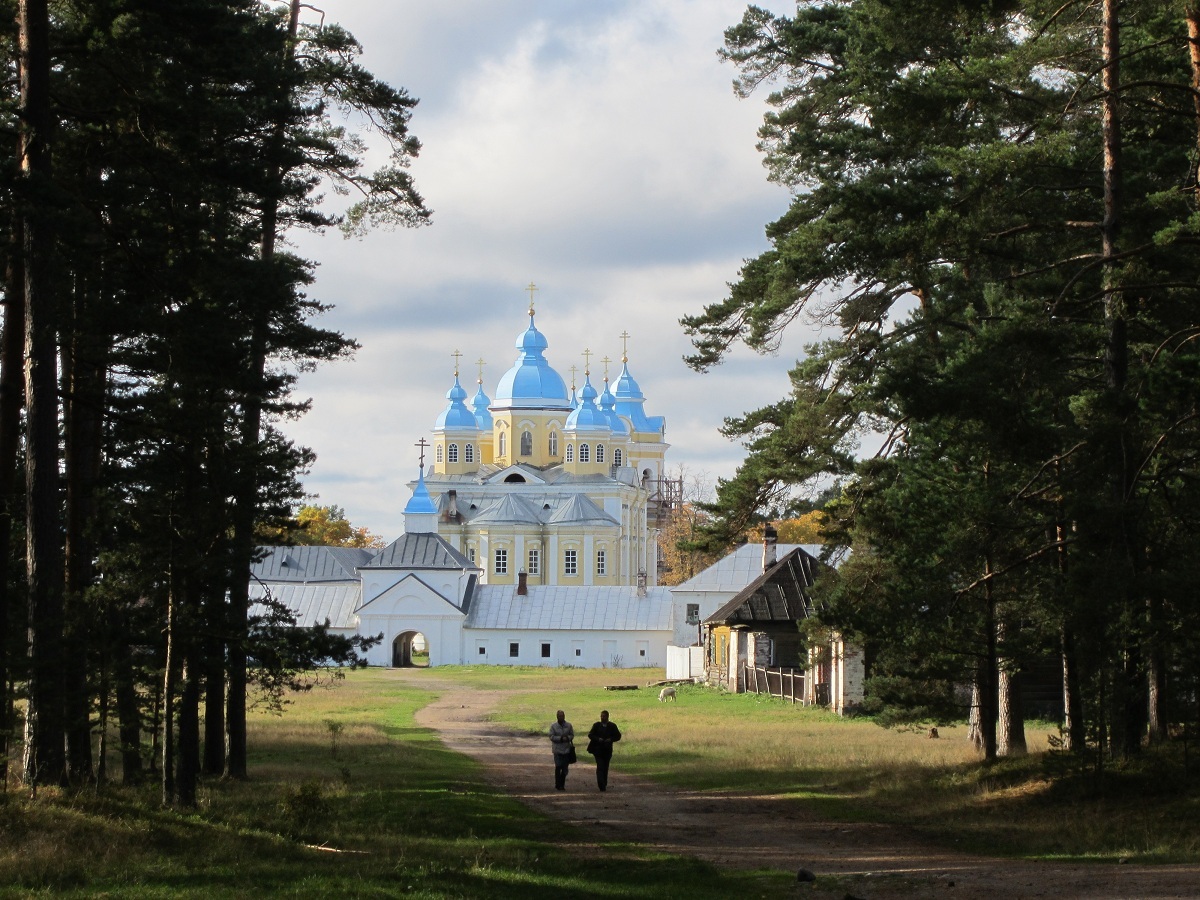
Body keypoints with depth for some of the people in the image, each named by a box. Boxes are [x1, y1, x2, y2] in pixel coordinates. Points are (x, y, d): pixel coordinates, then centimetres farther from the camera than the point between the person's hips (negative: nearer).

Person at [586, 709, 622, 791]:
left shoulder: (612, 726, 4)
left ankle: (604, 784, 20)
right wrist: (598, 739, -15)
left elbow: (618, 736, 6)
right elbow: (590, 735, 3)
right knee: (600, 767, -13)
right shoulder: (596, 725, 4)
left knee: (605, 768, 8)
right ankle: (601, 785, -20)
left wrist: (611, 739, -13)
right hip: (598, 750, -2)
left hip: (607, 750, 2)